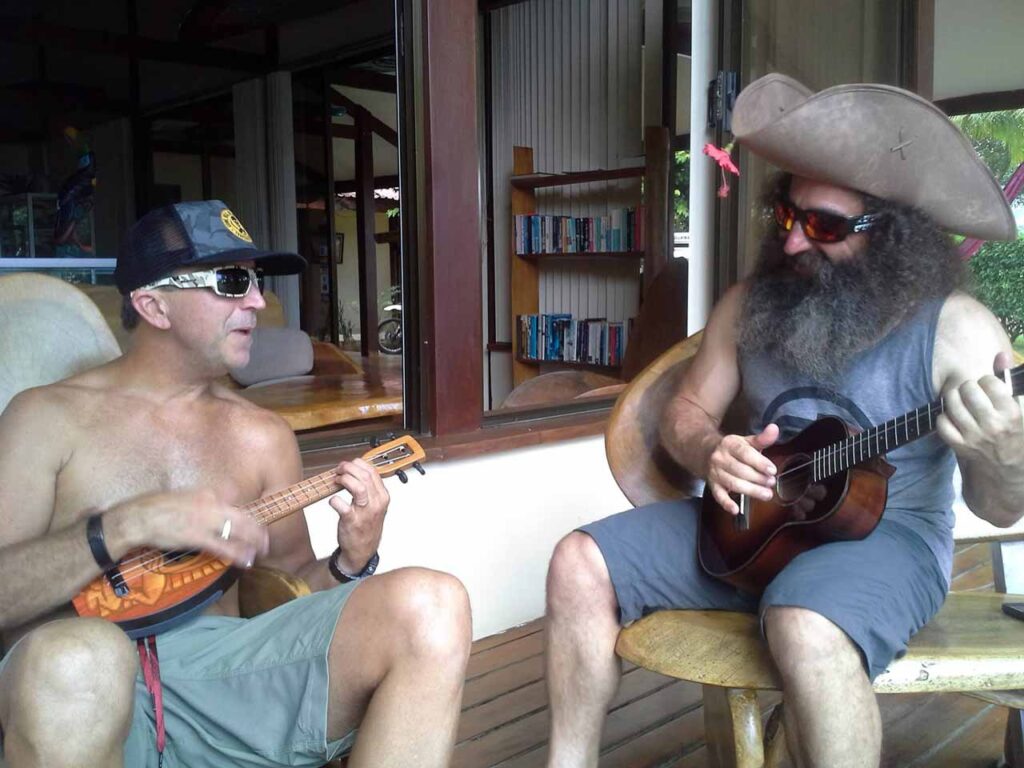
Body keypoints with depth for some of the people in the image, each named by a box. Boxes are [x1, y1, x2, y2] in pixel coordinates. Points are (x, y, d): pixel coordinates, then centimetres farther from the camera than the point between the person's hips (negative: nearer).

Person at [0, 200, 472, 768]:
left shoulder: (262, 437, 13)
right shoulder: (48, 418, 5)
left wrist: (351, 564, -3)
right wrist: (125, 528, -18)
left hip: (225, 669, 3)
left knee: (431, 606, -20)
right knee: (79, 658, -41)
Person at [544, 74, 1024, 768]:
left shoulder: (956, 330, -14)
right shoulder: (752, 301, 0)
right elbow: (686, 413, 8)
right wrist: (711, 452, -16)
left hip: (887, 532, -4)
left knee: (807, 632, -38)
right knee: (580, 565, -9)